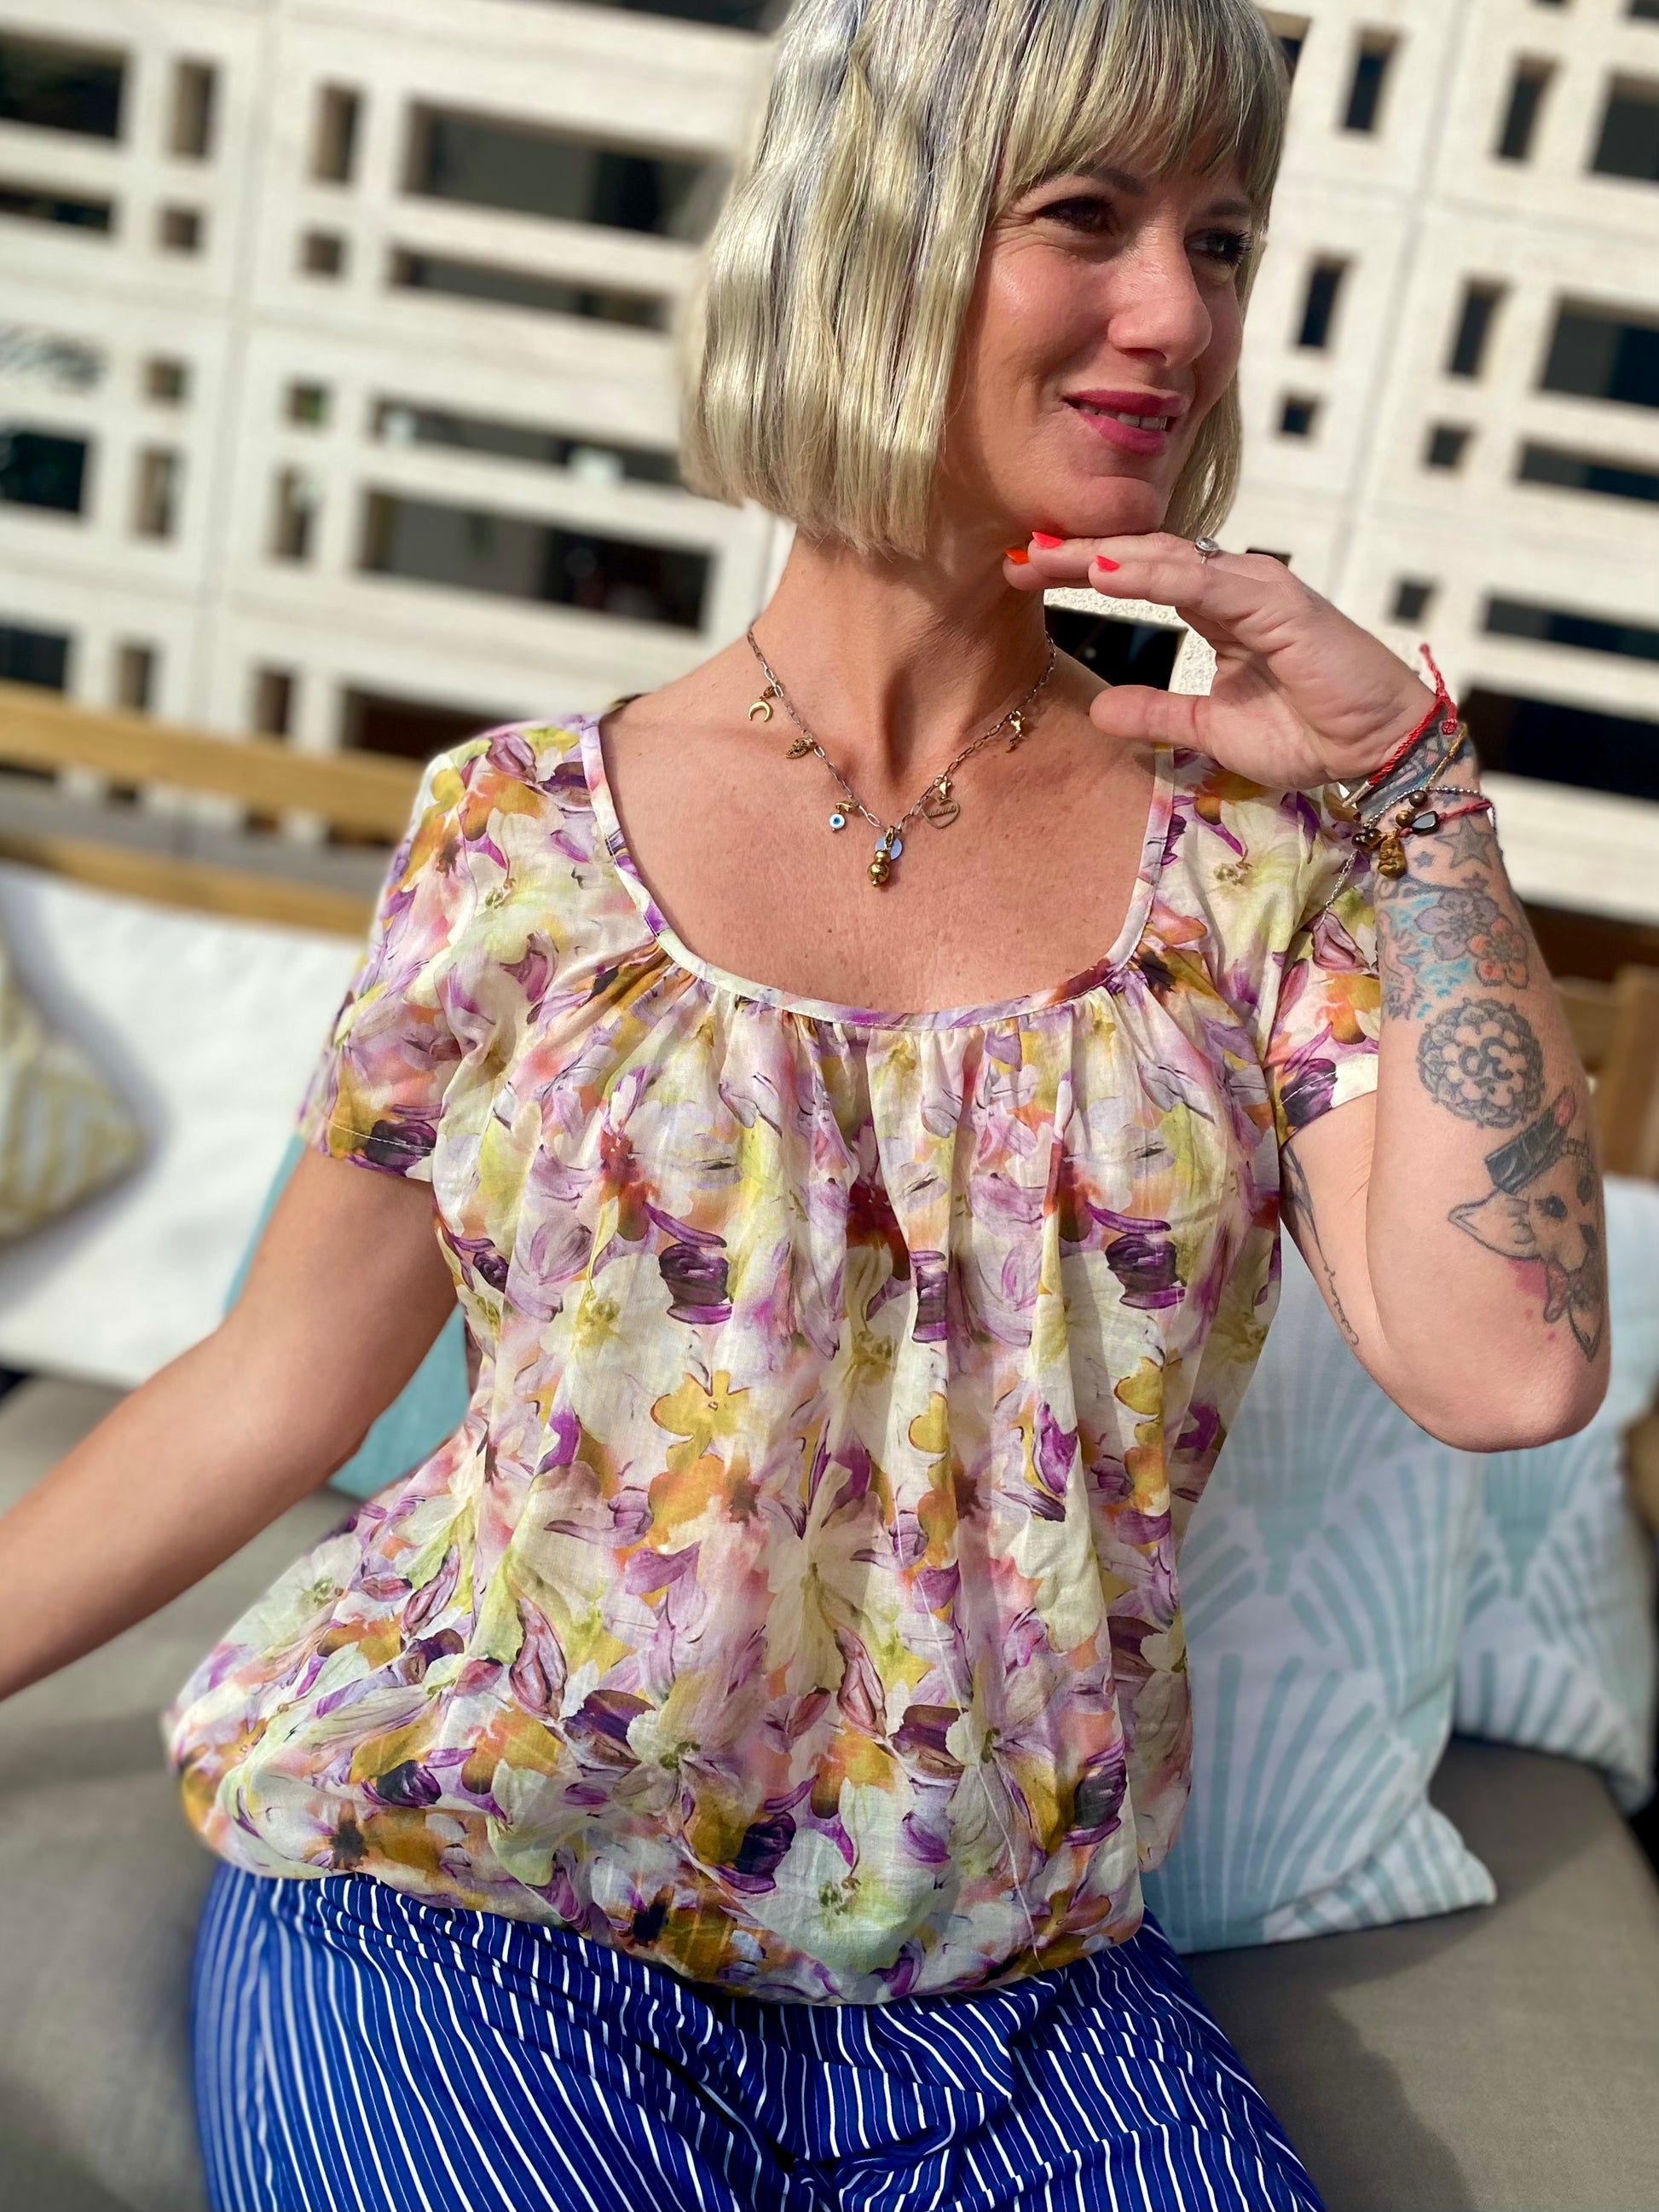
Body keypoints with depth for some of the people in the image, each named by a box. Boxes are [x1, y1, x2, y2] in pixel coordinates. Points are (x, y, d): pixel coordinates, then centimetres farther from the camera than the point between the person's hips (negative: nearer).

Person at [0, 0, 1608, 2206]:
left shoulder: (1265, 847, -3)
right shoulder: (521, 835, -6)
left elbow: (1511, 1363, -15)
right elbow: (274, 1386, 1)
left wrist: (1413, 775, -13)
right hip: (461, 1915, -1)